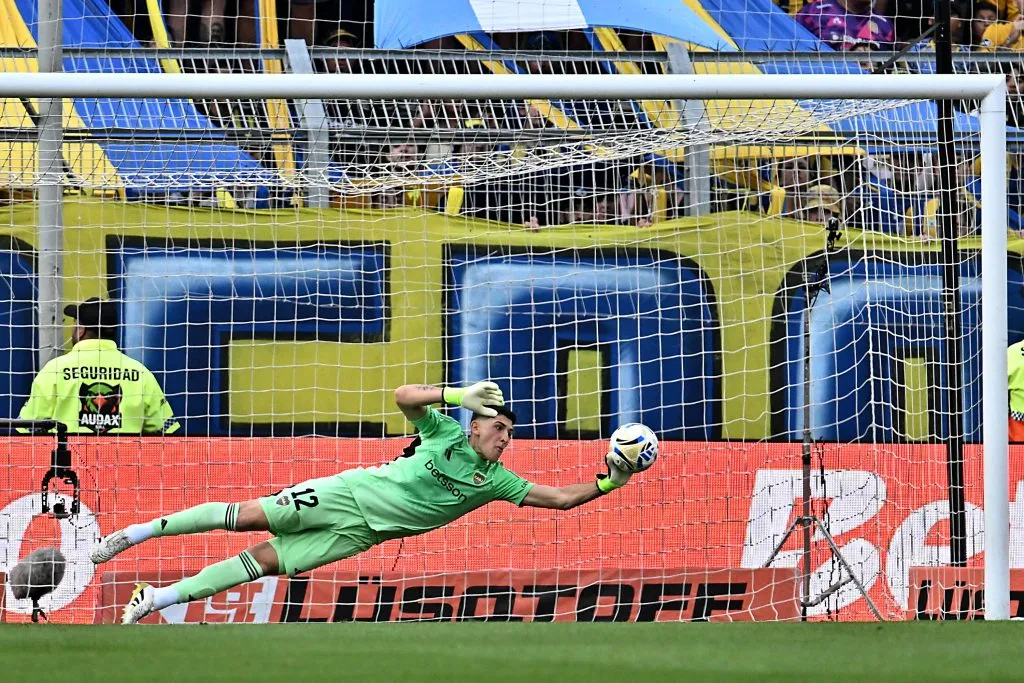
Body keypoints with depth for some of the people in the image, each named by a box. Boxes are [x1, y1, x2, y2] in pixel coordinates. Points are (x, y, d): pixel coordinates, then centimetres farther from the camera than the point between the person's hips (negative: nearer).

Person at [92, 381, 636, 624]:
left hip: (360, 531, 3)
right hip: (349, 491, -3)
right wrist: (460, 395, -29)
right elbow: (404, 396, -19)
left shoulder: (495, 481, 1)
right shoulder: (446, 434, -8)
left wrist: (608, 483, -12)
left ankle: (156, 600, -2)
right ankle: (134, 534, 0)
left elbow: (559, 497, 0)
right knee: (250, 515, -13)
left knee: (266, 562, -6)